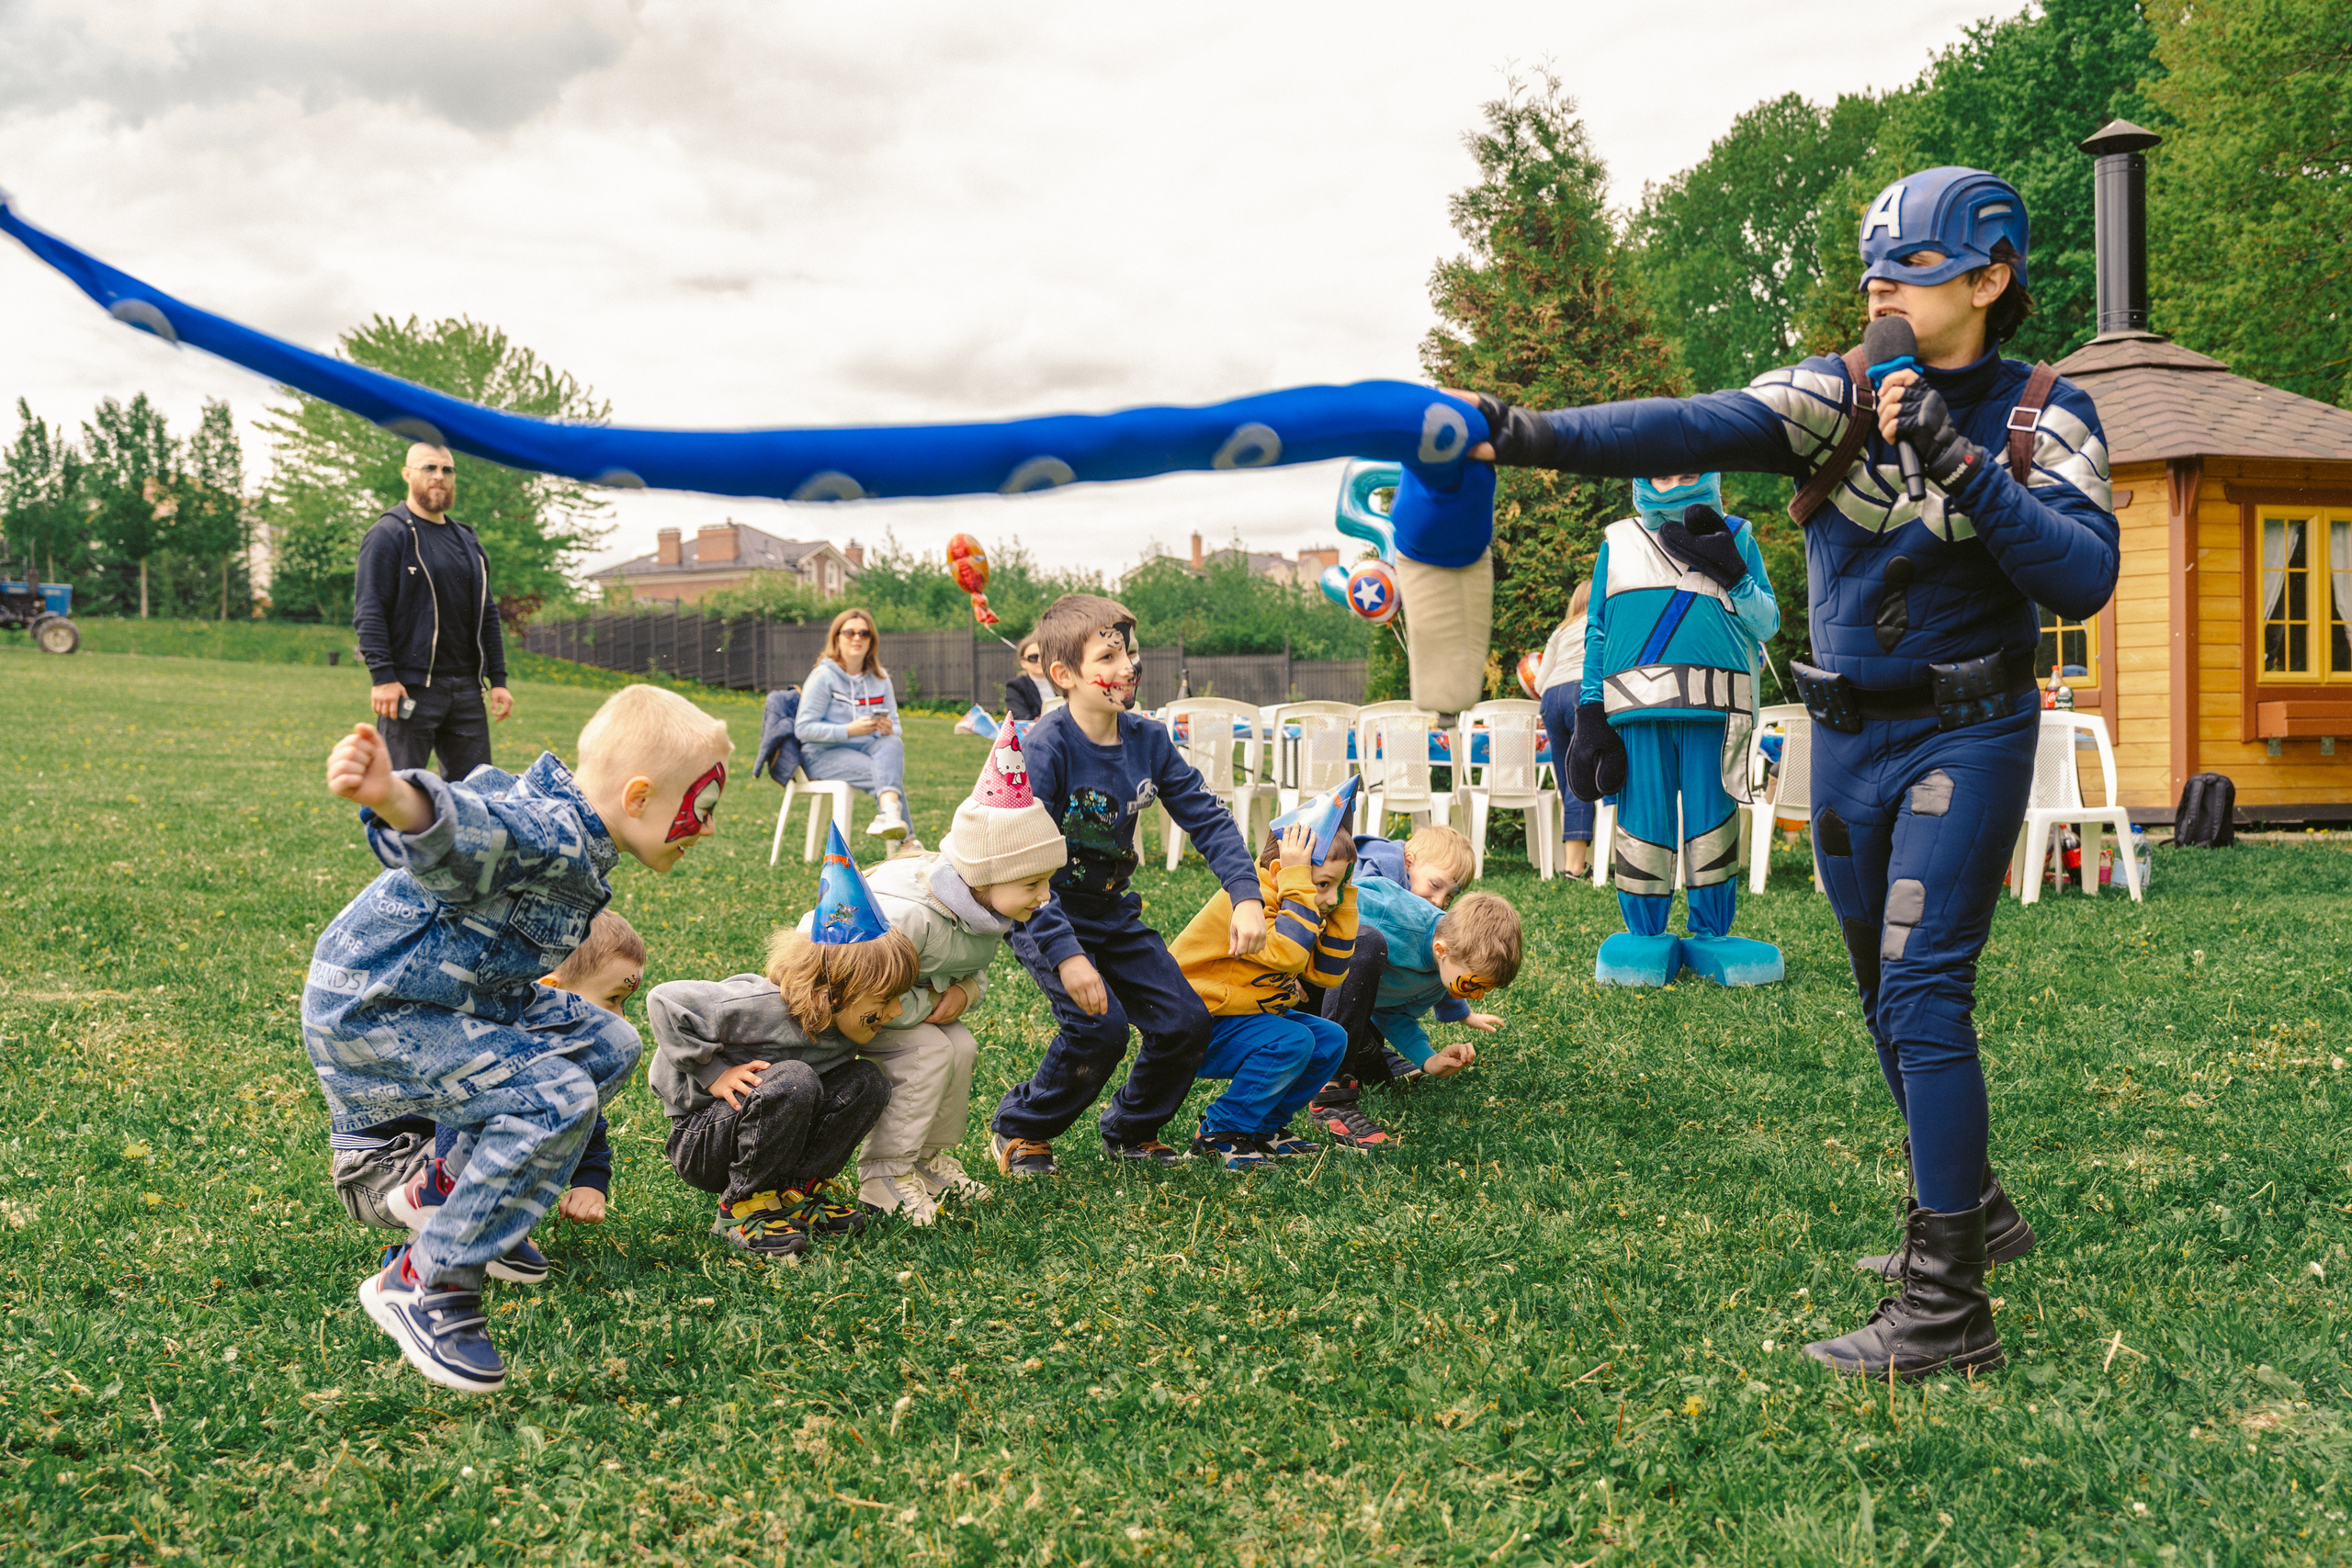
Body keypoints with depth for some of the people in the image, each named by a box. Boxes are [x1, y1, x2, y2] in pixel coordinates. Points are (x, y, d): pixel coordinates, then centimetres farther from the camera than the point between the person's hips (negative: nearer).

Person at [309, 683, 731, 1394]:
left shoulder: (580, 852, 10)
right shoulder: (550, 833, -24)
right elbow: (470, 829, -48)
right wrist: (398, 801, -71)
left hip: (457, 996, 10)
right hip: (370, 1009, -10)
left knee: (608, 1044, 11)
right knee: (555, 1099, -24)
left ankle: (445, 1191, 19)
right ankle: (424, 1283, -12)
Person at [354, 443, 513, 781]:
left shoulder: (467, 541, 19)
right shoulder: (388, 535, -3)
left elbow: (487, 615, 20)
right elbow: (369, 612, -10)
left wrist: (498, 679, 13)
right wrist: (383, 676, -19)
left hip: (466, 687, 7)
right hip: (411, 688, -7)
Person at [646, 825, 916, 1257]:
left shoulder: (844, 1029, -6)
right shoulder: (763, 1008, -28)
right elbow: (665, 1001, -27)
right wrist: (714, 1073, -25)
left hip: (766, 1134, 7)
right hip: (699, 1140, -6)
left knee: (868, 1081, -13)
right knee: (793, 1081, -35)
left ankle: (799, 1187, -3)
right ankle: (742, 1206, -19)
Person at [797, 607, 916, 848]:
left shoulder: (880, 679, 10)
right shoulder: (824, 676, -7)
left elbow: (895, 726, 11)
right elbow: (803, 728, -12)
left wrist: (889, 729, -17)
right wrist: (849, 730, -24)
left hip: (867, 747, 5)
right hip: (823, 755, -4)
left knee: (893, 744, -33)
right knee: (891, 773, -31)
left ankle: (890, 815, -54)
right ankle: (903, 840, -34)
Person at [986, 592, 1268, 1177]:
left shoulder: (1148, 740, -4)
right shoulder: (1045, 748, -24)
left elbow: (1207, 817, 0)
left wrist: (1246, 897, -14)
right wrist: (1065, 953, -34)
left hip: (1114, 914, 6)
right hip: (1045, 916, -6)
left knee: (1185, 1022, -1)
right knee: (1100, 1026, -22)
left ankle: (1130, 1131, 24)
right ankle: (1017, 1130, 4)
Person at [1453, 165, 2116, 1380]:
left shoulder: (2045, 416, -6)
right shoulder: (1837, 393, -3)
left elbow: (2082, 579, -18)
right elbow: (1690, 430, -20)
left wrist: (1960, 462, -26)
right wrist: (1533, 435, -36)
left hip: (1967, 738, -4)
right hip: (1849, 737, 4)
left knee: (1922, 991, -15)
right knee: (1892, 998, 14)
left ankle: (1947, 1310, -10)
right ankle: (1969, 1209, 36)